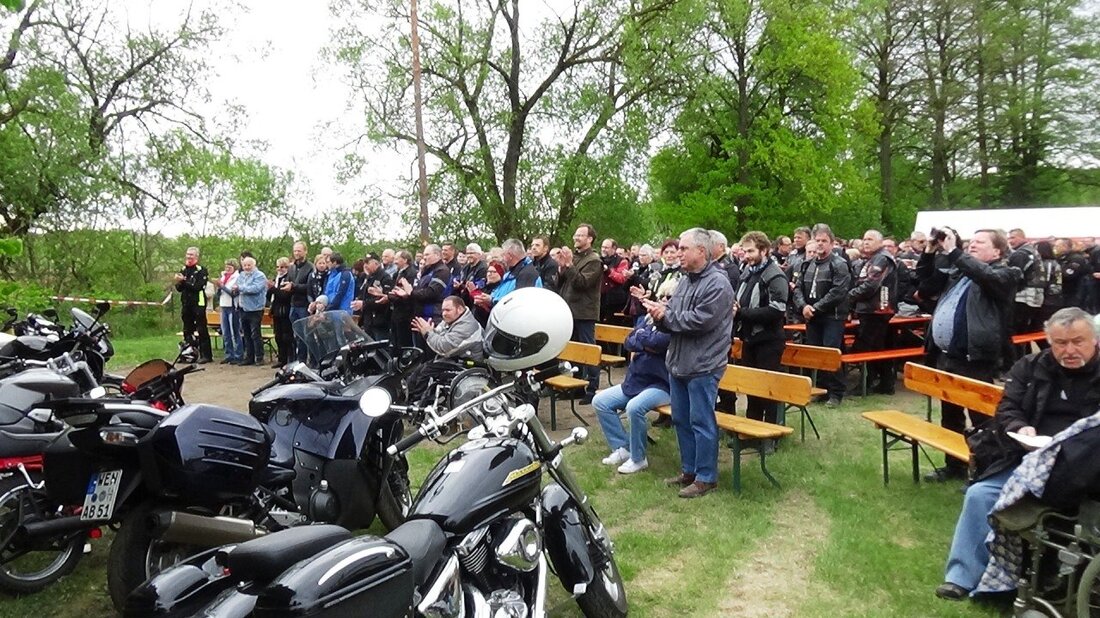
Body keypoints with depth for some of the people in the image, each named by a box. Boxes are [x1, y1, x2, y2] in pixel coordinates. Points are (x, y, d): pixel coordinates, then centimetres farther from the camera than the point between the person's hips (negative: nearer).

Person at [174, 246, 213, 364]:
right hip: (186, 304, 7)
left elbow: (198, 286, -18)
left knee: (202, 330, -5)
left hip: (198, 303, -7)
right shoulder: (183, 270, 14)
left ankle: (206, 355, -2)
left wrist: (184, 281, -18)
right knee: (187, 330, 12)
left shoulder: (201, 270, -6)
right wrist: (179, 282, -8)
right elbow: (179, 289, 13)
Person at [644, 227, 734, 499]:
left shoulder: (718, 283, -13)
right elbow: (673, 320, 13)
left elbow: (700, 321, -22)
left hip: (703, 366, -9)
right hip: (678, 362, 9)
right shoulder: (685, 280, 13)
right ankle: (689, 470, 30)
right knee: (681, 420, 16)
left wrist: (666, 315, -12)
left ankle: (706, 477, 12)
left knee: (702, 423, 0)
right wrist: (659, 313, -9)